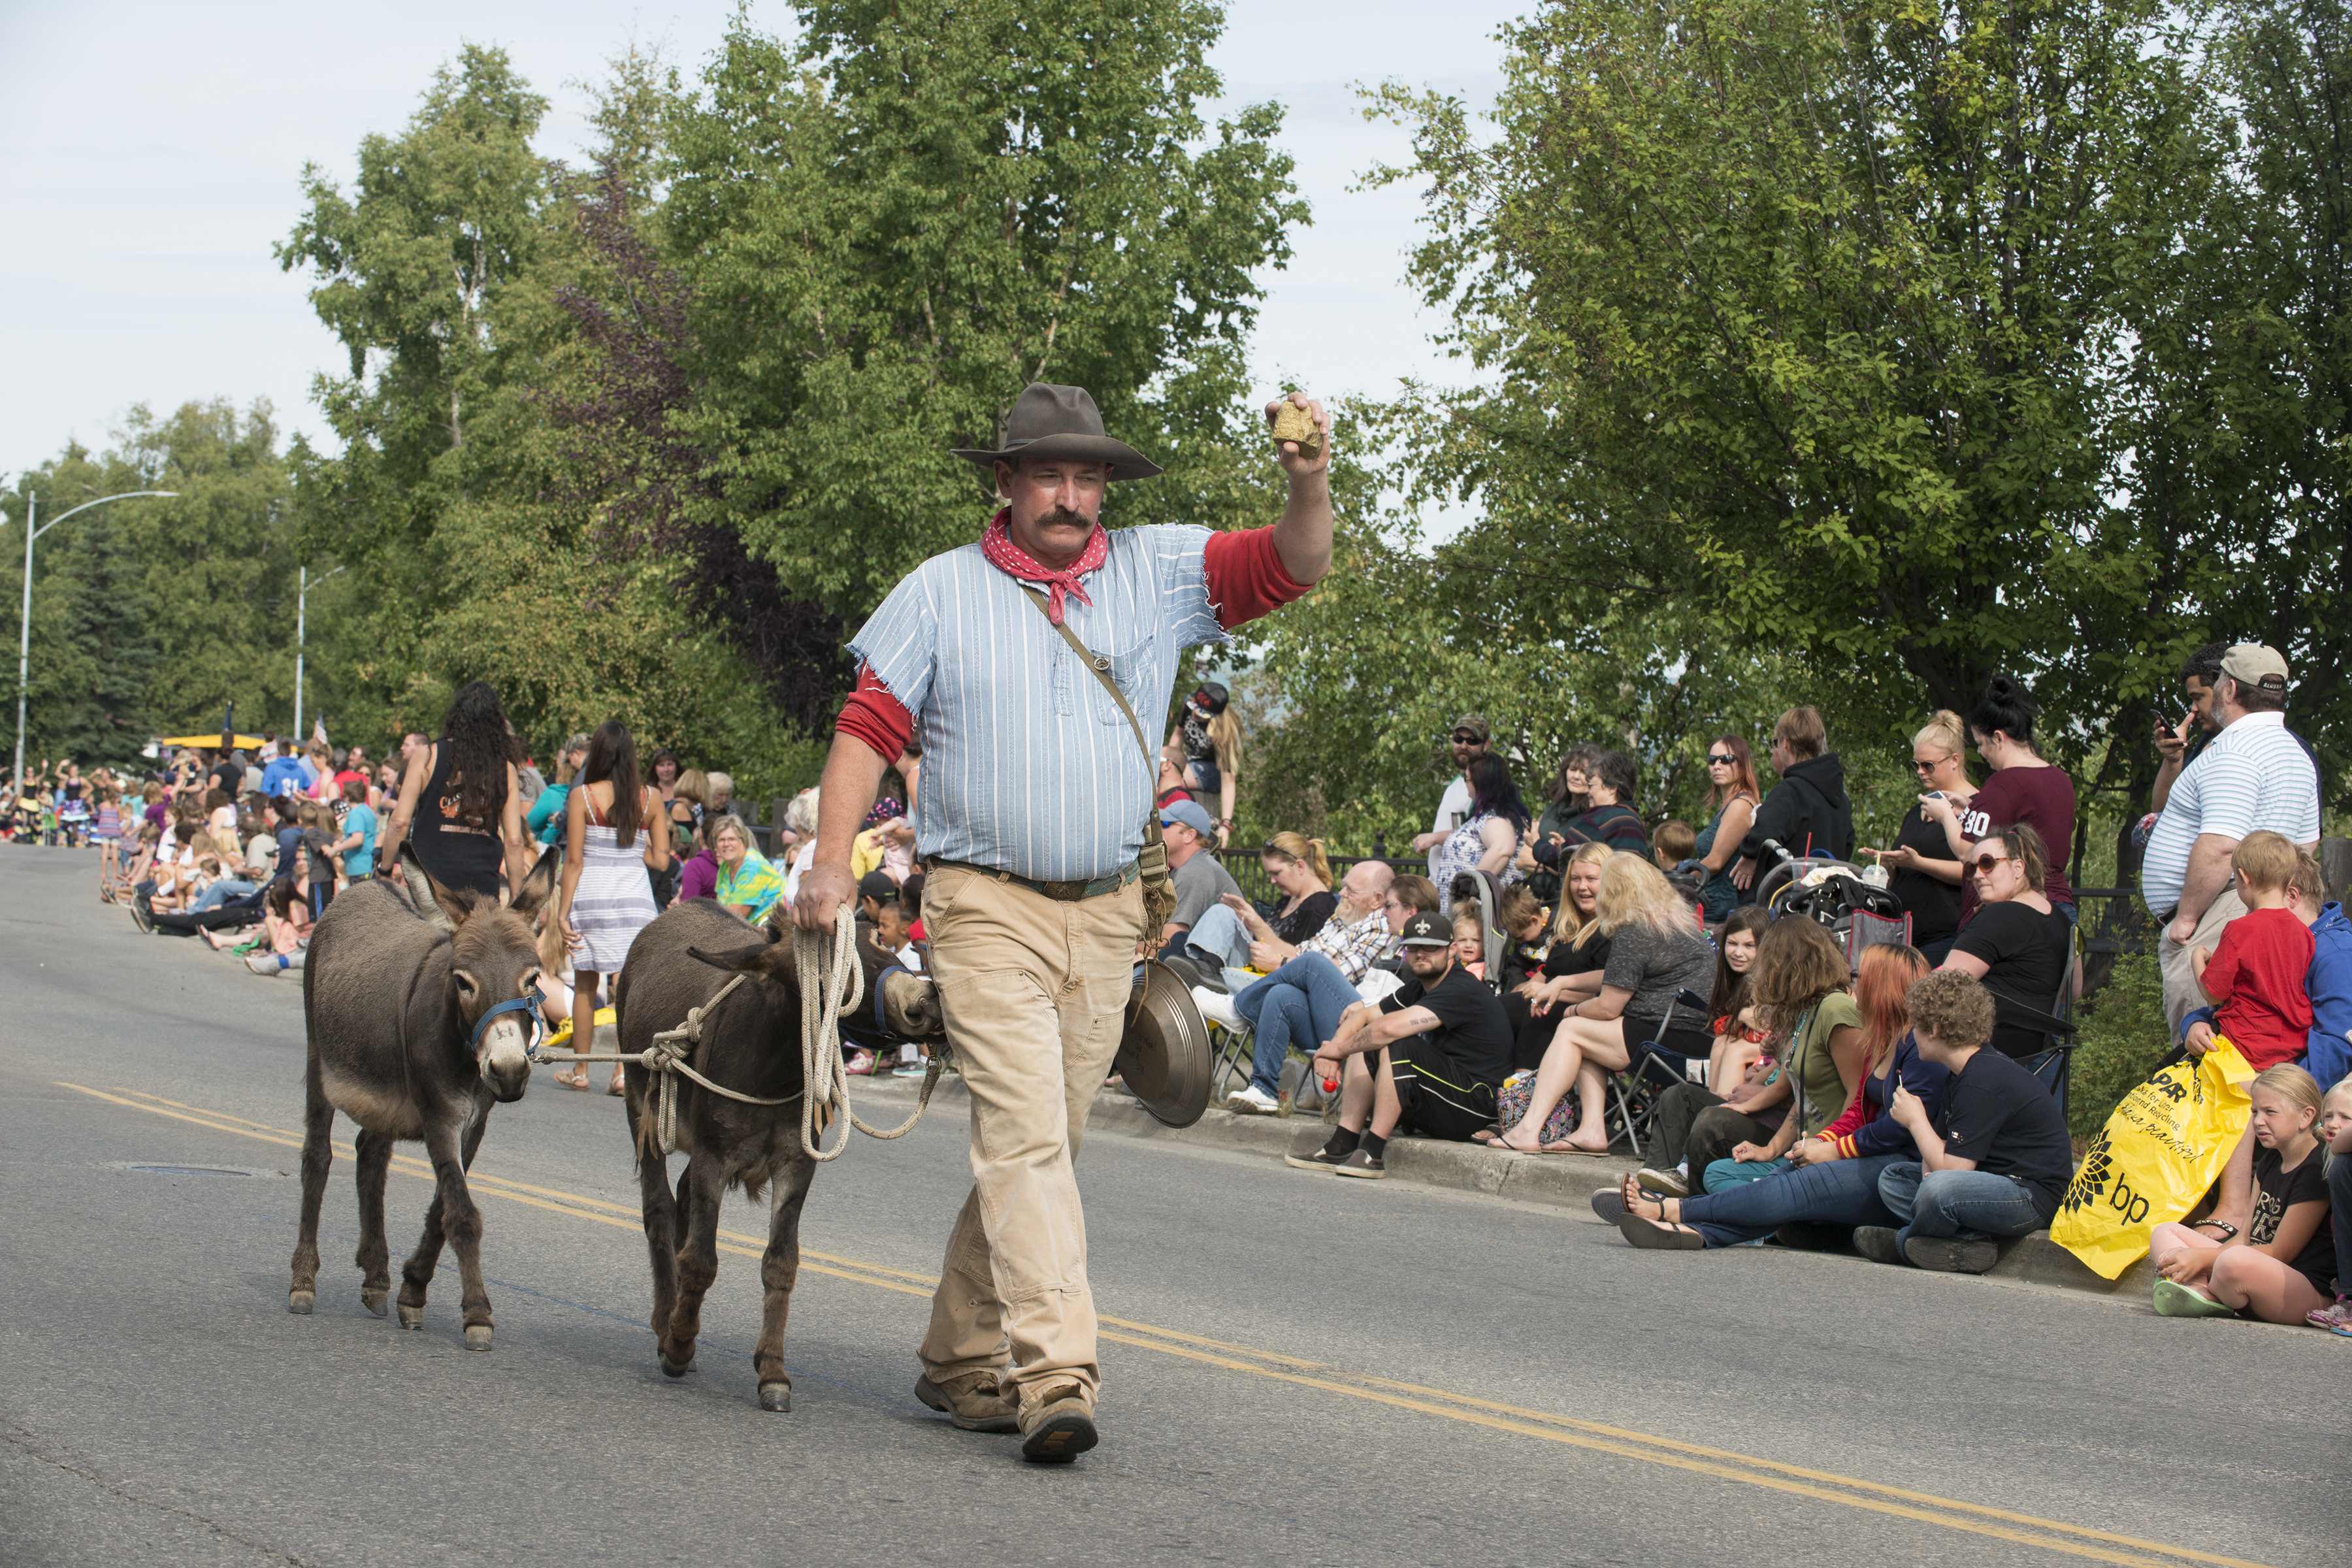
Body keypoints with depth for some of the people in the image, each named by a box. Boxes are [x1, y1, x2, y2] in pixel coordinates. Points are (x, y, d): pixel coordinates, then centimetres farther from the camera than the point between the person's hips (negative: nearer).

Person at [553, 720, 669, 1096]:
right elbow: (662, 860, 2)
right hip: (635, 895, 1)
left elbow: (574, 860, -7)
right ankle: (623, 1069, -4)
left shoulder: (582, 796, -6)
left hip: (591, 895, -1)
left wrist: (563, 911, -3)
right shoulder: (651, 797, 0)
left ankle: (580, 1071, 17)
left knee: (585, 984, 10)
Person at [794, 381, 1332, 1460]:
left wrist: (1309, 484, -20)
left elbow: (1291, 567, 1)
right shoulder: (942, 591, 3)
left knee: (1035, 1144, 11)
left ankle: (961, 1362, 23)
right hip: (987, 905, -4)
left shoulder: (1156, 573, 8)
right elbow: (868, 729, 2)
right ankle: (1055, 1374, -22)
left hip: (1109, 913, 4)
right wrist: (833, 861, -9)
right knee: (1024, 1134, -15)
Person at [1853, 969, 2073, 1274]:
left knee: (1940, 1189, -37)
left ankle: (1900, 1245, -4)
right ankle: (1972, 1242, -9)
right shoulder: (1960, 1077, 13)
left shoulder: (1982, 1085, -21)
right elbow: (1940, 1153, 13)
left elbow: (1951, 1169, -23)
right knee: (1892, 1178, 13)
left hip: (2036, 1196, -11)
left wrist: (1916, 1120, -10)